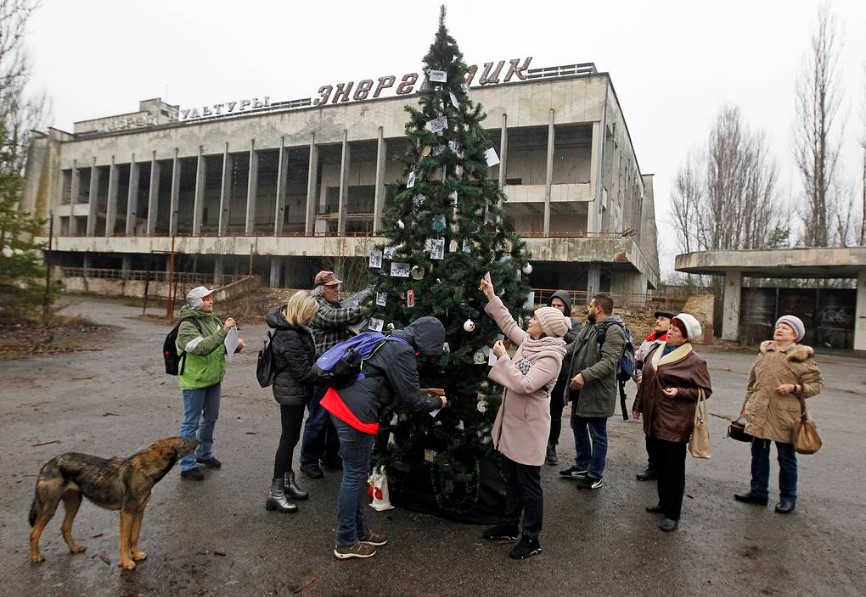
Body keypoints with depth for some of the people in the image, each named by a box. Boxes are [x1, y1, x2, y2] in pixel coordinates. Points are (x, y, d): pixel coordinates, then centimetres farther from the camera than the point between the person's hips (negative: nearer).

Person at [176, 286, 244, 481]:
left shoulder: (213, 319, 5)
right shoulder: (188, 325, -17)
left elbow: (222, 345, 13)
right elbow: (201, 347, -31)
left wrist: (236, 345, -8)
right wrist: (223, 331, -35)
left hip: (214, 378, 8)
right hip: (195, 381, -8)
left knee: (211, 418, 20)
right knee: (191, 422, 3)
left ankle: (204, 454, 39)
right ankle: (187, 466, 15)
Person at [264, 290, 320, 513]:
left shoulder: (294, 328, 5)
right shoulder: (289, 337, -25)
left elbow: (307, 359, 12)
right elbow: (304, 372, -24)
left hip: (294, 390, 10)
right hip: (292, 392, -10)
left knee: (291, 437, 18)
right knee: (289, 438, -2)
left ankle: (288, 482, 32)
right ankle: (276, 493, 9)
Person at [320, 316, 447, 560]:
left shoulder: (392, 338, 15)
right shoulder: (402, 352, -16)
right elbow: (411, 400, -10)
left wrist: (420, 390, 24)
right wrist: (437, 402, 8)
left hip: (341, 402, 10)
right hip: (354, 412, -10)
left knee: (359, 472, 19)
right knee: (355, 476, 3)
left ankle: (359, 530, 32)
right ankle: (346, 543, 17)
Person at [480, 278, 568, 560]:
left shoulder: (551, 358, -22)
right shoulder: (528, 342, 2)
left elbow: (524, 385, -29)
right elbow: (508, 323, 16)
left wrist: (503, 358, -23)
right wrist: (491, 297, 12)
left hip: (529, 428, -9)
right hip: (510, 423, 9)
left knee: (529, 484, 5)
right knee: (511, 479, 20)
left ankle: (531, 539, 20)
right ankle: (509, 526, 36)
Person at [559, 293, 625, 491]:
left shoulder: (613, 330, -19)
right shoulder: (589, 326, 12)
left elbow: (609, 362, -27)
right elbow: (573, 347, 18)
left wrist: (585, 375, -35)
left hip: (597, 392, -9)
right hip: (580, 389, 10)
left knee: (597, 434, 5)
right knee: (578, 428, 21)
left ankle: (596, 476, 20)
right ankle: (581, 466, 38)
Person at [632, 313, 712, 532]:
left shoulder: (694, 361, -11)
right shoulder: (656, 351, 8)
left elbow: (705, 390, -7)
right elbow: (645, 380, 16)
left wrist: (679, 392, -21)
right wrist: (638, 405, 20)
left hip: (675, 423, -6)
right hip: (653, 420, 6)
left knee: (673, 468, 4)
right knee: (658, 463, 17)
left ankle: (672, 513, 17)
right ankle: (664, 502, 35)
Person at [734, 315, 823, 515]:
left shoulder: (801, 357, -6)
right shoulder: (764, 352, 9)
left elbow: (817, 384, -4)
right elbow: (752, 382, 16)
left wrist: (794, 388, -20)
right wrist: (746, 405, 18)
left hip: (785, 415, -5)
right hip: (759, 413, 5)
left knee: (786, 457, 8)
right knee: (758, 453, 13)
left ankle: (788, 497, 23)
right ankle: (758, 492, 26)